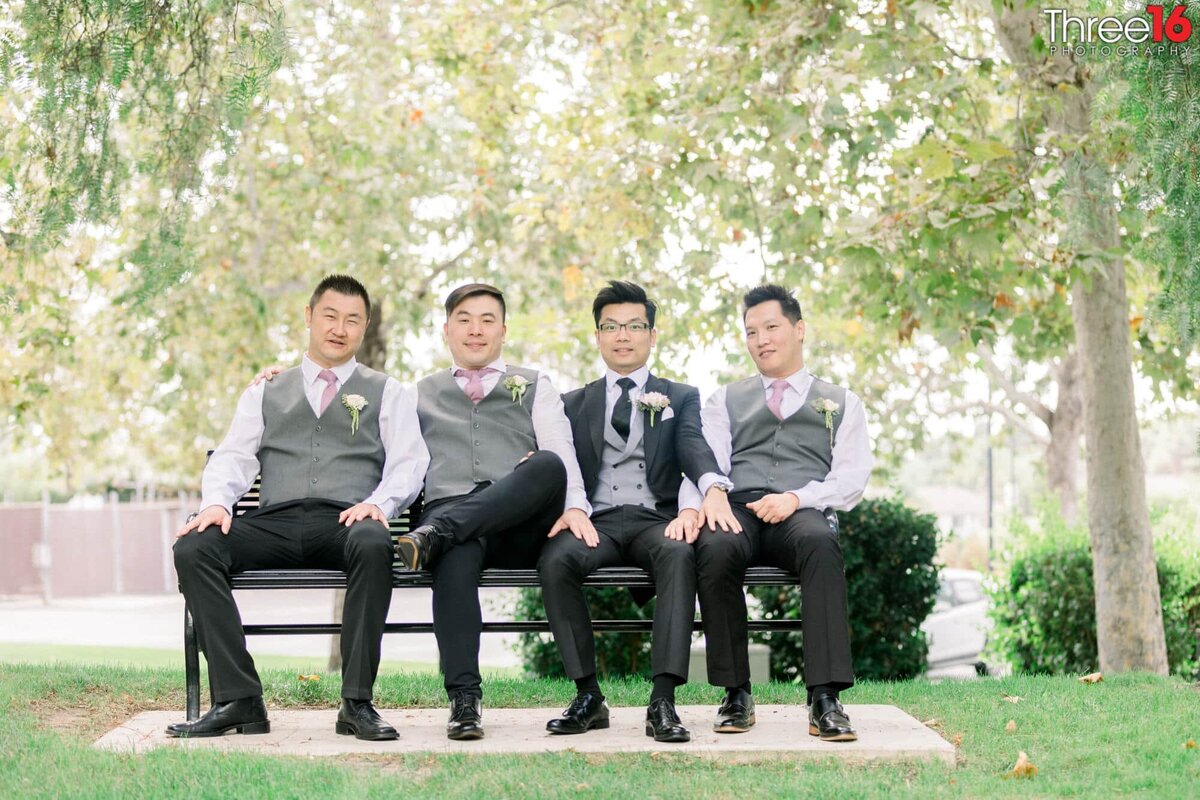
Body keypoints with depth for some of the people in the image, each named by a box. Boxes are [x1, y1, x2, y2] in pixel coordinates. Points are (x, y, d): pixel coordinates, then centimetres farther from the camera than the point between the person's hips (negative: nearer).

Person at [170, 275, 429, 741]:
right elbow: (233, 456, 13)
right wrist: (216, 502, -9)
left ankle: (357, 703, -32)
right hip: (274, 523, 2)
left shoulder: (388, 394, 20)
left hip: (345, 523, -2)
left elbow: (408, 463, 6)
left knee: (373, 544, -39)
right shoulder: (265, 394, 26)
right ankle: (238, 700, -26)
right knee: (192, 547, -26)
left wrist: (377, 502, -16)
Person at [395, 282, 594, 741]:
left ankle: (438, 532, -41)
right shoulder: (423, 394, 31)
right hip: (449, 506, 0)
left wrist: (575, 505, -11)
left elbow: (561, 455, 11)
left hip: (520, 523, 0)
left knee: (547, 465, -35)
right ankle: (464, 698, -40)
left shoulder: (535, 387, 26)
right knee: (456, 558, -39)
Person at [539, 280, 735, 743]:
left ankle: (663, 701, -39)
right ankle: (588, 697, -24)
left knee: (679, 555, -37)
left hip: (657, 519, -1)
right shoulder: (574, 404, 24)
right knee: (556, 560, -33)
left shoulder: (681, 398, 19)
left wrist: (692, 505, -24)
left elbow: (696, 453, -1)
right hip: (597, 521, 1)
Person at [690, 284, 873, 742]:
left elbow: (851, 479, 9)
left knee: (820, 544, -39)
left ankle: (825, 700, -43)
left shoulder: (842, 404, 24)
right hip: (738, 508, 1)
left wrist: (796, 498, -11)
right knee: (716, 549, -37)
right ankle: (736, 695, -26)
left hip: (804, 513, -1)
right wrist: (713, 490, -15)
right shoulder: (727, 400, 29)